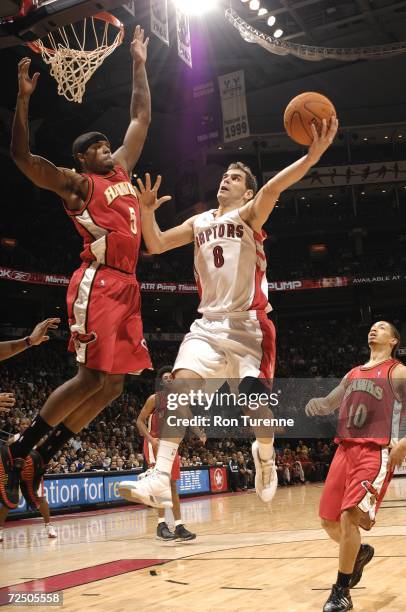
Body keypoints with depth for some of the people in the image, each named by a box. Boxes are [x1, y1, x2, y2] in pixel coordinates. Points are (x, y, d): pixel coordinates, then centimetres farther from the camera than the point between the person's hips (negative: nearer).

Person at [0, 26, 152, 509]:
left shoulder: (122, 170, 22)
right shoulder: (75, 183, 3)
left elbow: (141, 117, 30)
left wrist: (139, 64, 32)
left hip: (125, 287, 8)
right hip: (97, 284, -8)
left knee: (113, 384, 5)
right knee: (92, 378, -13)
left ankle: (43, 457, 14)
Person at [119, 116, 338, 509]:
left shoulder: (250, 213, 1)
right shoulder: (199, 222, 17)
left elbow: (274, 187, -19)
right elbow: (155, 245, 14)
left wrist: (313, 155, -38)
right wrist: (147, 212, -5)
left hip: (248, 323, -4)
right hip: (209, 323, 4)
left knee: (255, 398, -13)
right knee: (182, 383, -17)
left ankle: (264, 455, 21)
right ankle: (160, 479, -19)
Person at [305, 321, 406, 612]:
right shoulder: (353, 374, 21)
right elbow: (327, 405, 29)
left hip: (376, 452, -7)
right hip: (345, 449, 7)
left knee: (349, 516, -18)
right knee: (329, 520, 7)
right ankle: (361, 552, 39)